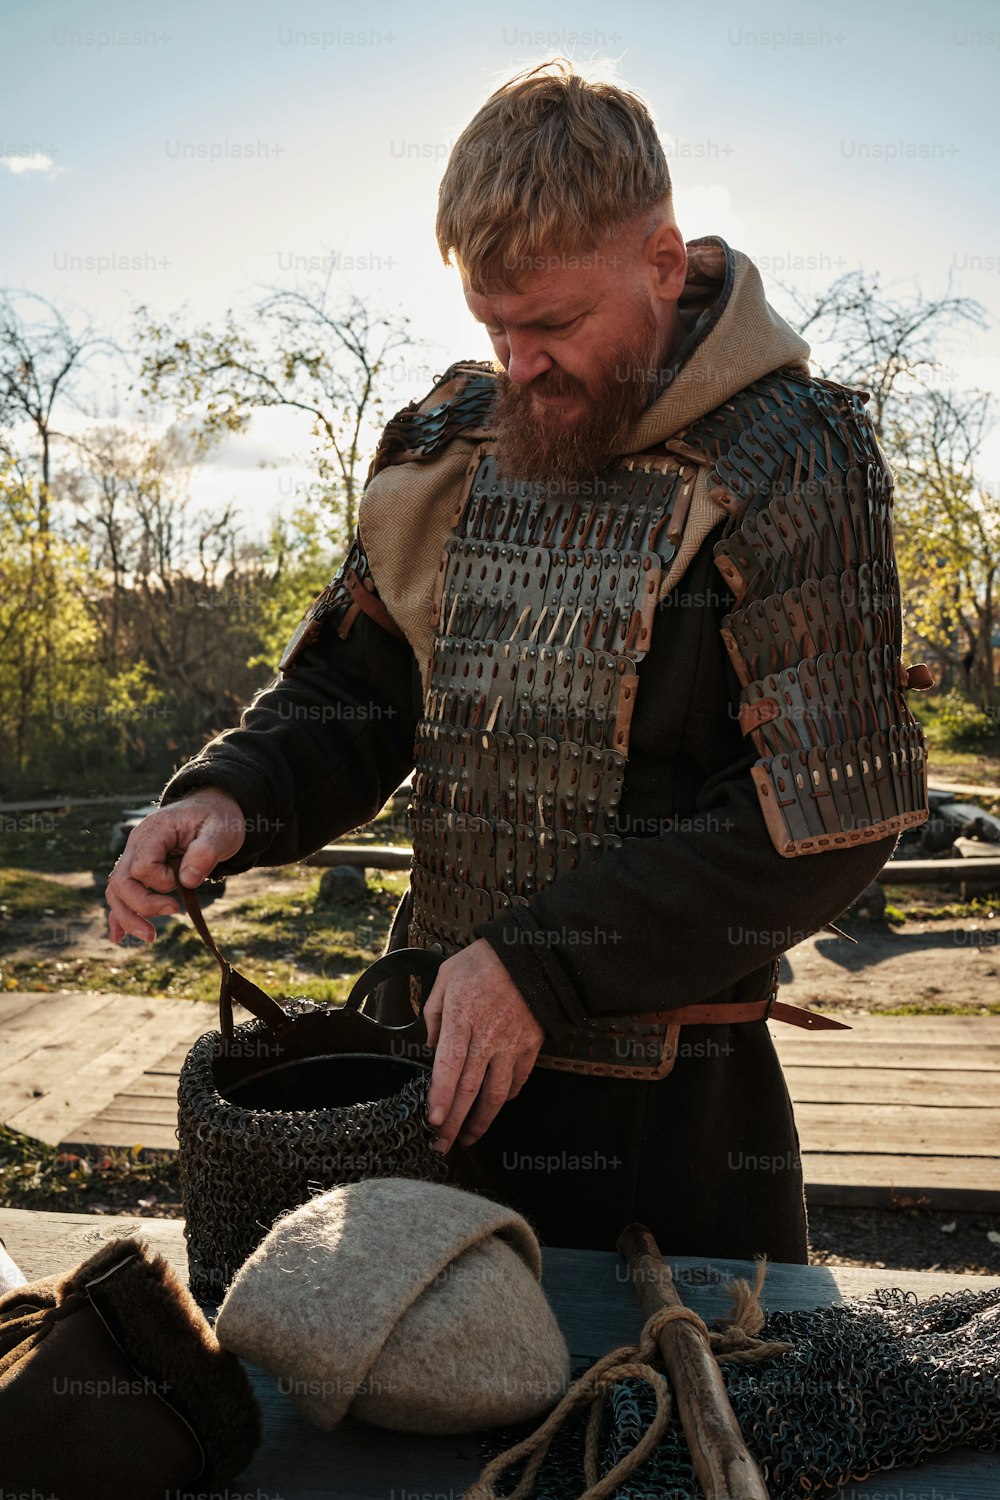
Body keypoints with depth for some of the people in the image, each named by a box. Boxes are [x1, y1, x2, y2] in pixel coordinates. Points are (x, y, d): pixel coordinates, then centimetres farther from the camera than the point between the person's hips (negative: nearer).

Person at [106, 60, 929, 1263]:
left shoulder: (793, 462, -13)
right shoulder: (447, 444, 4)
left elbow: (824, 823, -17)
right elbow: (352, 688, 10)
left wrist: (540, 961, -19)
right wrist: (231, 796, -11)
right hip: (436, 1056, 5)